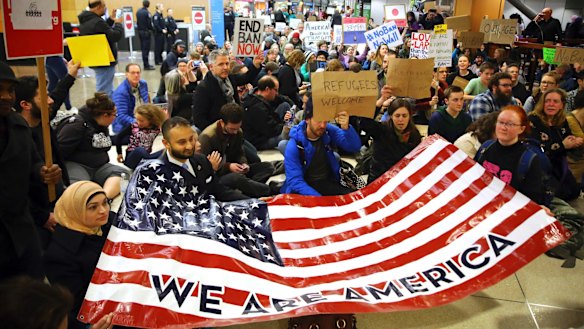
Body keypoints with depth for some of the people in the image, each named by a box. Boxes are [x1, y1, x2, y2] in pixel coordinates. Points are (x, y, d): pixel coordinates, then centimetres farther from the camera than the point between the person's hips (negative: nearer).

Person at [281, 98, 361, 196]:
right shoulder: (293, 146, -16)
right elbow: (295, 181, -19)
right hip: (307, 187, -4)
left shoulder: (330, 131, -5)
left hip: (330, 183, 4)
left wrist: (346, 128, -30)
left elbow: (355, 147, -10)